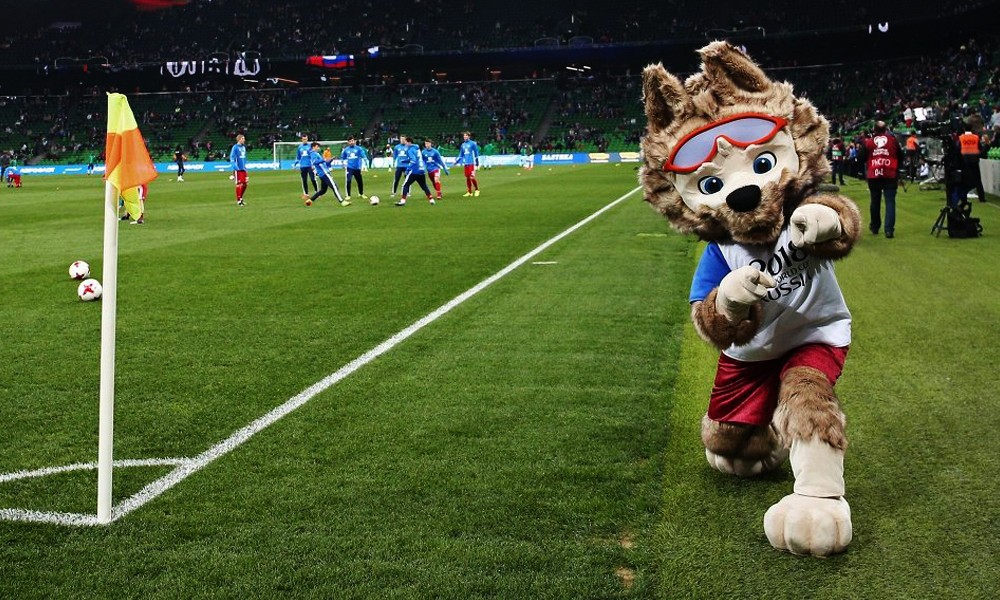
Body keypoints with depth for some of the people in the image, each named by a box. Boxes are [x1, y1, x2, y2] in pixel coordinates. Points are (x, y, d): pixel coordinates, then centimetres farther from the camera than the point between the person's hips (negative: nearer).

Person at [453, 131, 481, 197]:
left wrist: (477, 163, -4)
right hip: (466, 163, 5)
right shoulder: (463, 145, 13)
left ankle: (477, 190, 6)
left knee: (472, 177, -11)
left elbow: (476, 153, -2)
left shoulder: (473, 143, -3)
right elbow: (461, 155, 20)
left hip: (472, 163, -5)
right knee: (467, 178, 5)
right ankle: (469, 192, 12)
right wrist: (456, 162, 11)